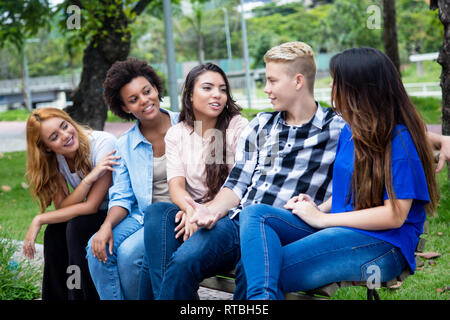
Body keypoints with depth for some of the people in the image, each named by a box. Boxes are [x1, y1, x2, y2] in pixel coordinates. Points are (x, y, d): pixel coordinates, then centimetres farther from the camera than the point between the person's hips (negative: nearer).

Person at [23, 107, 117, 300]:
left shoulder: (104, 143, -24)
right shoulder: (54, 160, -6)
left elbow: (91, 206, -25)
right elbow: (62, 208, -15)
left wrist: (39, 220, -20)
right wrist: (89, 179, -31)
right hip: (96, 216, 5)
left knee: (77, 226, -27)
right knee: (54, 232, -19)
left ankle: (83, 294, -15)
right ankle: (57, 296, -4)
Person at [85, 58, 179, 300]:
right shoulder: (124, 146, 9)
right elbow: (122, 197, 7)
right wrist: (107, 225, -14)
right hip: (143, 215, 4)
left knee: (129, 251, -26)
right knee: (97, 248, -20)